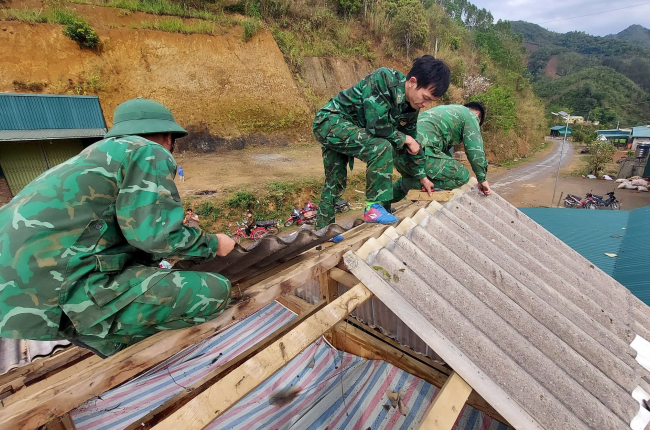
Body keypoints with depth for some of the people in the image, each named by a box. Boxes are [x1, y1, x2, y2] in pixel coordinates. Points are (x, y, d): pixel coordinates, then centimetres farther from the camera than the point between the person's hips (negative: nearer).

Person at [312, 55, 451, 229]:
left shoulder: (411, 106, -1)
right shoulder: (384, 80, -25)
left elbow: (412, 141, 11)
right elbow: (377, 126, -28)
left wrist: (423, 176, 16)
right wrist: (405, 139, -12)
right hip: (330, 120, -8)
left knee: (335, 182, 15)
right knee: (381, 147, -25)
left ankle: (323, 229, 30)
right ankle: (373, 207, -13)